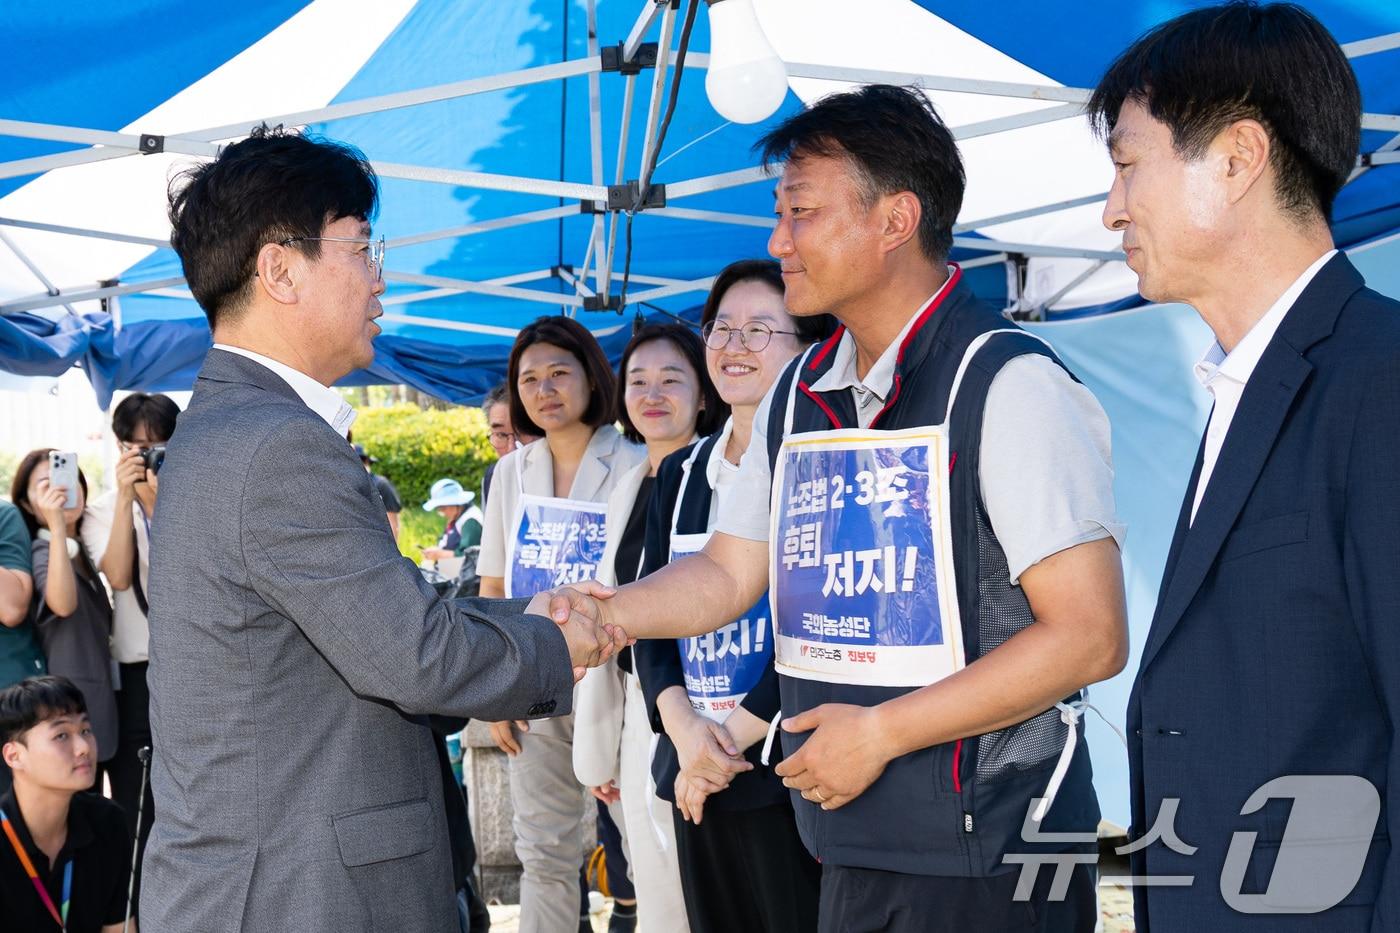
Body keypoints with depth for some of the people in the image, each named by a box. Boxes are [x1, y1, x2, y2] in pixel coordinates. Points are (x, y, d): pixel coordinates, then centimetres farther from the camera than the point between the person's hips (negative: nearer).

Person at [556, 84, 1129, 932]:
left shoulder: (1011, 385, -13)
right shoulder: (800, 396, 10)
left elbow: (1090, 635, -18)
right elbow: (728, 575, 15)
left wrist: (881, 731, -16)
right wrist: (605, 612, -4)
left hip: (989, 860, -7)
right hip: (853, 848, 7)